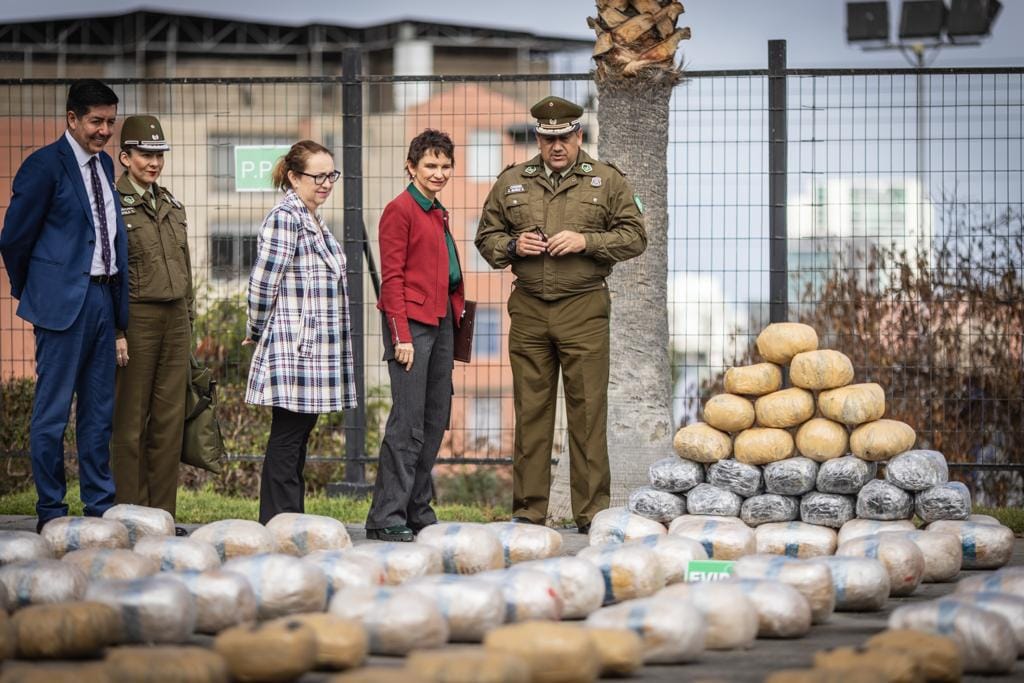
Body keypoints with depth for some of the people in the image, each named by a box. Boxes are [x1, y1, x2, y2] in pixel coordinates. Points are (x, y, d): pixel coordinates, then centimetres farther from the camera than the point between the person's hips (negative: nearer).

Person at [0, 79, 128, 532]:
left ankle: (101, 507, 16)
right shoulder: (45, 166, -10)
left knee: (99, 411, 11)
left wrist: (118, 296, 16)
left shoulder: (104, 165, 14)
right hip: (63, 302, -7)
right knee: (53, 410, -1)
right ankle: (50, 511, 4)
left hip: (103, 297, 7)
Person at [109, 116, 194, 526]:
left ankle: (162, 514, 9)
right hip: (136, 320, -6)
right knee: (131, 423, -2)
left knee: (170, 421, 5)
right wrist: (114, 332, -15)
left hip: (176, 320, 7)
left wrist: (188, 320, 17)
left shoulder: (171, 205, 16)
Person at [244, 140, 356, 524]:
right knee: (287, 437, -6)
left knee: (299, 436, 11)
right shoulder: (284, 218, -13)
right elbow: (262, 283, -15)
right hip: (293, 348, -9)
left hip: (316, 350, 9)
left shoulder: (313, 221, 17)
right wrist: (258, 332, -2)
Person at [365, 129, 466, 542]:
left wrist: (458, 314, 12)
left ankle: (419, 512, 16)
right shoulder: (400, 210, -7)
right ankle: (386, 518, -7)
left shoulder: (438, 214, 19)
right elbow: (392, 278, -12)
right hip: (411, 323, -9)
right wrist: (401, 336, -17)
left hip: (441, 322, 9)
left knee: (436, 420, 10)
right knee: (409, 423, -10)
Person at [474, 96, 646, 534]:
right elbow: (486, 238, 17)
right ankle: (528, 510, 9)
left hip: (583, 309, -2)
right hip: (529, 310, 2)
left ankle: (592, 511, 0)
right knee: (530, 411, 4)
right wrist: (513, 246, -5)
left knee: (587, 410, -4)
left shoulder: (607, 181, 6)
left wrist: (586, 241, -11)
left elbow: (634, 237, 3)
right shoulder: (511, 183, 12)